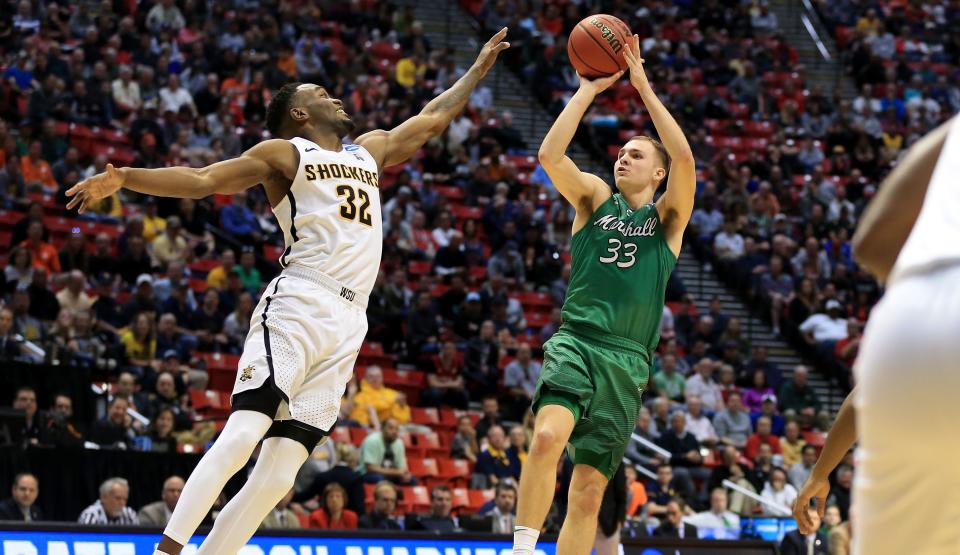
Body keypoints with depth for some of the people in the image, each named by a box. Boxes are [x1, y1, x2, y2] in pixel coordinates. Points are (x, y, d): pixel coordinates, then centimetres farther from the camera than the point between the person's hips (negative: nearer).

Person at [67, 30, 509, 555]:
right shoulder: (285, 153, 8)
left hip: (347, 324, 6)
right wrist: (121, 178, -15)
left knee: (279, 471, -4)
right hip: (298, 308, -6)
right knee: (243, 433, -22)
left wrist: (478, 69, 45)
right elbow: (201, 180, -1)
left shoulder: (370, 151, 28)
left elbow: (431, 119, 40)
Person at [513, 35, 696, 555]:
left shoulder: (667, 217, 11)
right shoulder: (595, 198, 14)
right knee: (548, 436, -29)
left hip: (626, 358, 1)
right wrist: (589, 88, -3)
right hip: (575, 341, -1)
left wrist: (644, 88, -7)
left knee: (589, 489, 1)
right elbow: (549, 154, -3)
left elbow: (685, 158, -8)